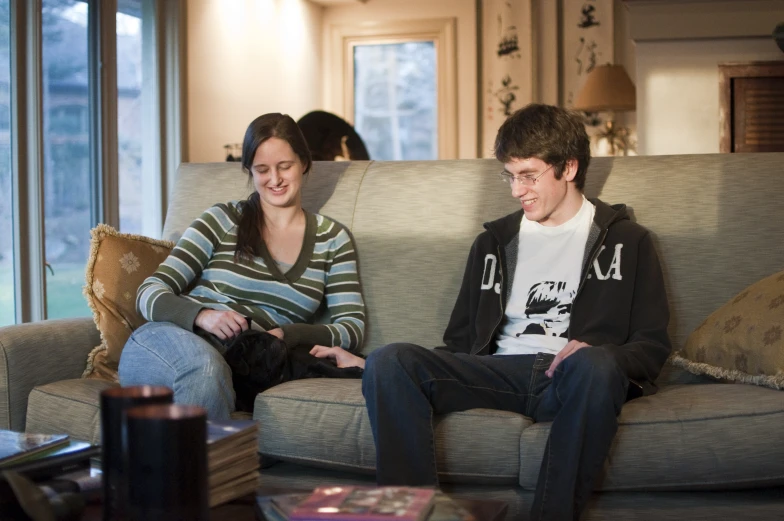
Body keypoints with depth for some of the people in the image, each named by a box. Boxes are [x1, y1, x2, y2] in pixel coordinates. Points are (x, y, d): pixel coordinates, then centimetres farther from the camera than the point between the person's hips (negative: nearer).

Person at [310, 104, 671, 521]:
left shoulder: (625, 240, 15)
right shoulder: (494, 241, 25)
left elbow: (652, 346, 9)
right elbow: (460, 342, 23)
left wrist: (600, 355, -15)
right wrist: (373, 368, 10)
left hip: (571, 377, -3)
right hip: (500, 373, 3)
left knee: (595, 365, -41)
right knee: (390, 361, -25)